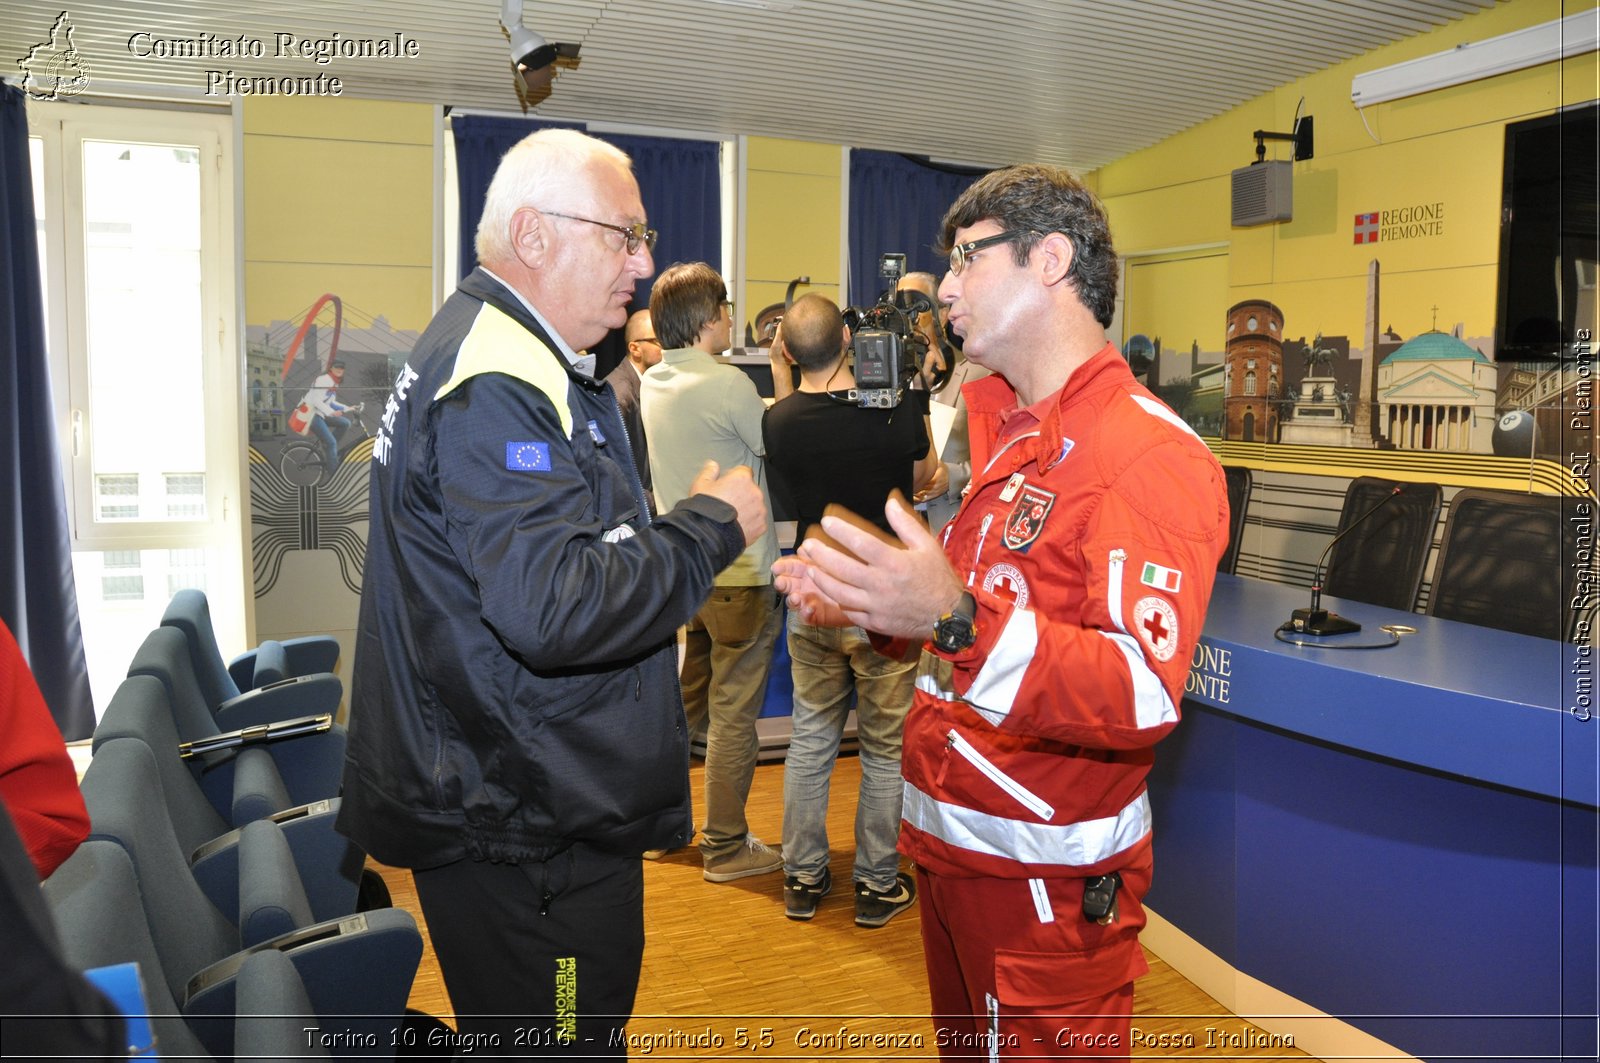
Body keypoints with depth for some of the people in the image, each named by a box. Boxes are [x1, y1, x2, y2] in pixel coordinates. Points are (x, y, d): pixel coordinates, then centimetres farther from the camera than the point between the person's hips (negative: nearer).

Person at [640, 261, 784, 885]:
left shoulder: (652, 383, 6)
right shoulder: (728, 384, -19)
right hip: (740, 572, -8)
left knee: (682, 704, 19)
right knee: (734, 714, 3)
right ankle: (726, 848, 13)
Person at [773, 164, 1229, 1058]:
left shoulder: (1153, 455, -18)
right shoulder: (996, 431, 10)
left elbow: (1146, 693, -29)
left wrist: (957, 620, -43)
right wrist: (863, 603, 3)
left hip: (1049, 880, -8)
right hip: (949, 846, 8)